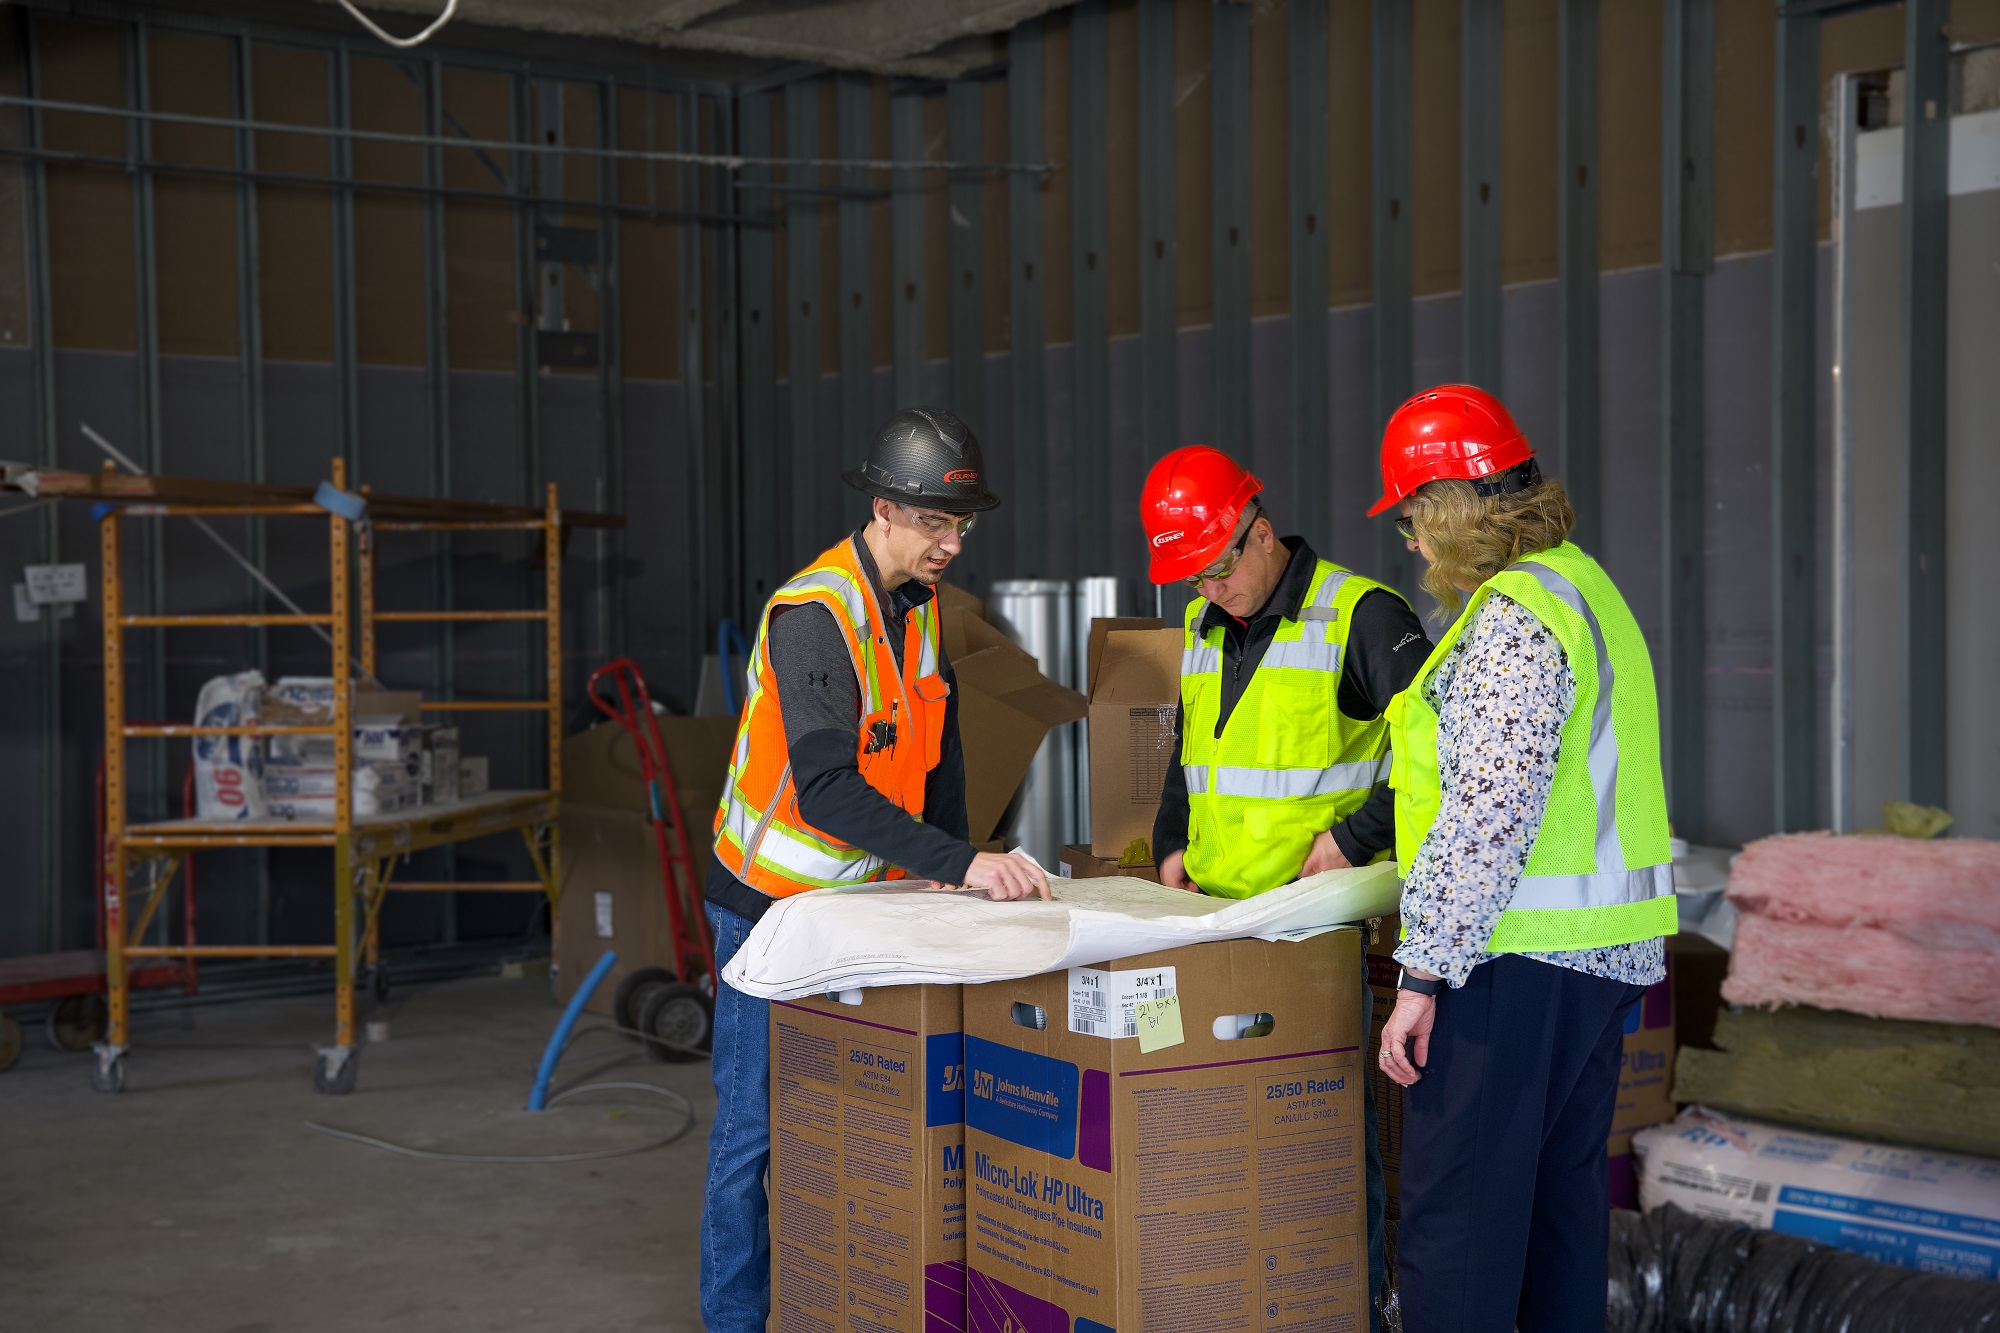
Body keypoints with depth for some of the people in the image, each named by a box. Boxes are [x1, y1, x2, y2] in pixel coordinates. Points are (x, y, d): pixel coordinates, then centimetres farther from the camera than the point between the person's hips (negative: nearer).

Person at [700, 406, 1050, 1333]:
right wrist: (959, 864, -38)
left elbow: (937, 753, 15)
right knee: (758, 1121, 1)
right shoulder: (812, 613, -24)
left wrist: (952, 864, 4)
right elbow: (824, 789, -33)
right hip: (774, 902, -7)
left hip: (865, 895, 7)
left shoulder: (920, 606, 3)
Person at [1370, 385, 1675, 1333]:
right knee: (1560, 1193, 17)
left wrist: (1424, 973, -19)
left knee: (1454, 1219, -7)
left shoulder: (1512, 618, -15)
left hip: (1519, 959, -10)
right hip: (1604, 951, 10)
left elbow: (1488, 818, -22)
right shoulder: (1582, 585, 16)